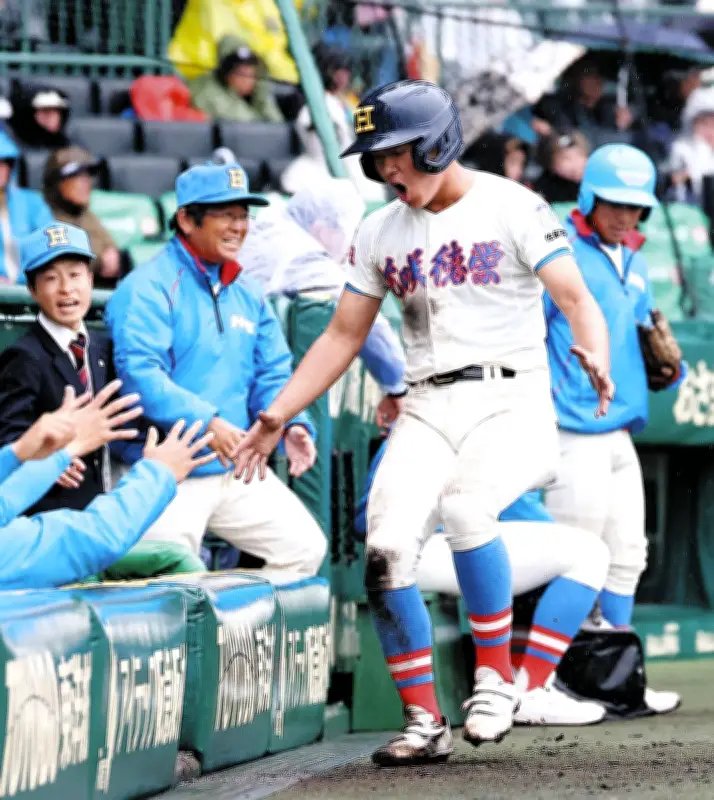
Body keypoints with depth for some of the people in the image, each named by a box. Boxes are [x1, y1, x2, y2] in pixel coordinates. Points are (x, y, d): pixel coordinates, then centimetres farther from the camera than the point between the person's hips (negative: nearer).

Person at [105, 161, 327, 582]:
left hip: (241, 471, 7)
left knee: (304, 546, 2)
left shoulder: (248, 294, 16)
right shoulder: (148, 288, -9)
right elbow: (140, 374, -21)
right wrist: (205, 421, -31)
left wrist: (292, 424, -7)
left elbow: (273, 374, 14)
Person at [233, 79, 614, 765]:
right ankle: (423, 721, -8)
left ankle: (495, 674, -14)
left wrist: (595, 359, -31)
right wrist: (273, 418, 13)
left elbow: (576, 298, -10)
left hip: (511, 401, -5)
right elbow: (343, 337, 20)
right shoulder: (380, 233, 14)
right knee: (386, 546, -18)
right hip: (427, 409, 5)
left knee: (464, 506, -33)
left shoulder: (512, 207, -3)